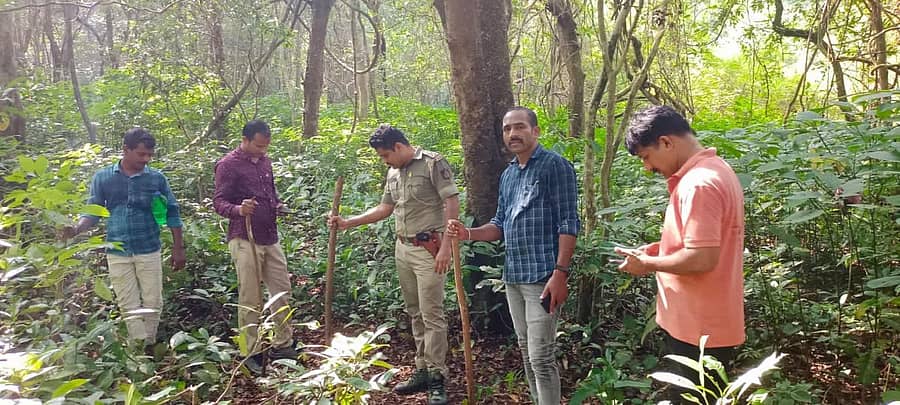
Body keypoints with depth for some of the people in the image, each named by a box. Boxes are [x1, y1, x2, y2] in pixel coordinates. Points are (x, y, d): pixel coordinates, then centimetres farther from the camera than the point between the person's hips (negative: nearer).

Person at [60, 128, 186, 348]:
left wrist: (178, 247, 2)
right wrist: (76, 229, -17)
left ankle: (150, 346, 21)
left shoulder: (157, 178, -1)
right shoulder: (102, 177, 0)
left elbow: (172, 212, 4)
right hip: (117, 253, 1)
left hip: (149, 252, 0)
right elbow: (93, 212, 4)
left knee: (152, 303, 6)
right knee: (129, 307, 6)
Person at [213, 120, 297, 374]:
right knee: (250, 299, 0)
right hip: (245, 240, -7)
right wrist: (238, 210, -32)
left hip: (270, 238, 7)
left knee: (282, 291, 10)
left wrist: (277, 206, 6)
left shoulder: (265, 162, 12)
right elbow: (219, 202, -12)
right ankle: (251, 352, 12)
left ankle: (282, 345, 22)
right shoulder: (228, 165, -9)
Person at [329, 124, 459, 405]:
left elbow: (452, 203, -13)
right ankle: (422, 371, 21)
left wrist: (446, 245, -18)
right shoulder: (393, 173, 14)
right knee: (415, 314, 12)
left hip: (428, 249, -7)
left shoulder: (433, 163, -8)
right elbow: (384, 209, 22)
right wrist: (347, 223, 16)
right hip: (402, 249, 8)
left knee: (431, 314, -6)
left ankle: (437, 378, 3)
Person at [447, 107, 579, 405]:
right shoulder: (507, 174, 15)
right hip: (512, 276, 8)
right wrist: (470, 234, 0)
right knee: (526, 352, 16)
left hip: (542, 276, -8)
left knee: (541, 356, -6)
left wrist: (560, 273, -20)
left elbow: (569, 223, -13)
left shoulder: (555, 165, -8)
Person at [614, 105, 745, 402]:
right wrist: (662, 247, 10)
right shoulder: (714, 170, 11)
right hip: (709, 323, 10)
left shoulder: (698, 184, -23)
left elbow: (702, 259, -28)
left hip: (698, 329, -10)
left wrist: (648, 263, -14)